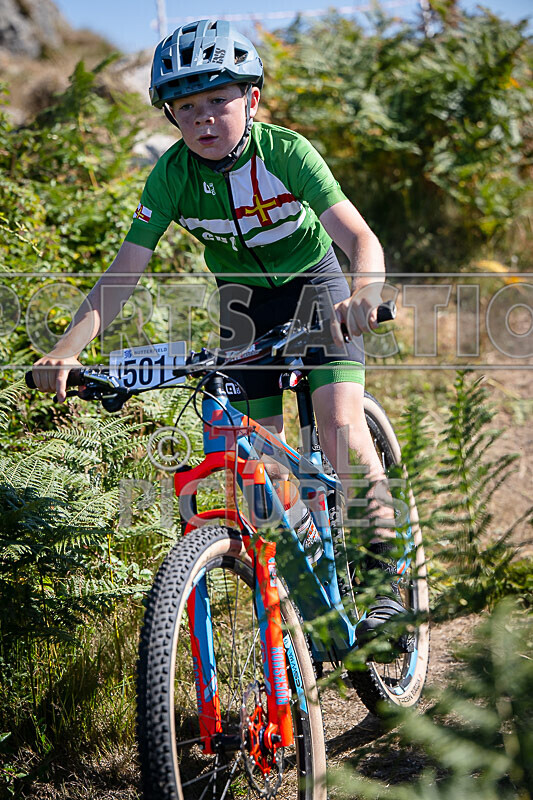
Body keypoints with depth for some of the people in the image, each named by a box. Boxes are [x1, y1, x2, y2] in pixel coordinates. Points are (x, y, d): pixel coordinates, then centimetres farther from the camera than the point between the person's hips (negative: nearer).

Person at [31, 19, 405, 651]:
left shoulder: (286, 151, -27)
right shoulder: (172, 175, -20)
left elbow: (359, 237, -36)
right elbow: (122, 273, -24)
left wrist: (363, 292, -59)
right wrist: (65, 351, -38)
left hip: (313, 283, -3)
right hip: (243, 298, 3)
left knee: (339, 422, -23)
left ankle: (386, 564, -6)